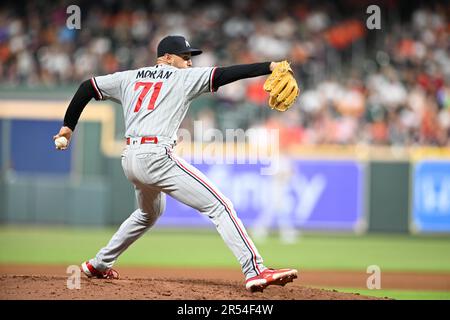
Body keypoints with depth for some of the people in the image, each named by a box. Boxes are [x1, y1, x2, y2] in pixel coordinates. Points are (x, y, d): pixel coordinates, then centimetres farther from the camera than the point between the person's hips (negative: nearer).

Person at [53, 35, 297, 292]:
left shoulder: (129, 78, 21)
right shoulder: (183, 78, 5)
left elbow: (87, 87, 22)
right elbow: (224, 74, -5)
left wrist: (69, 126, 29)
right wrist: (269, 67, -10)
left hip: (130, 160, 8)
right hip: (156, 157, -8)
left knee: (150, 213, 35)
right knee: (220, 207, -11)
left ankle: (99, 264, 40)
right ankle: (255, 271, -25)